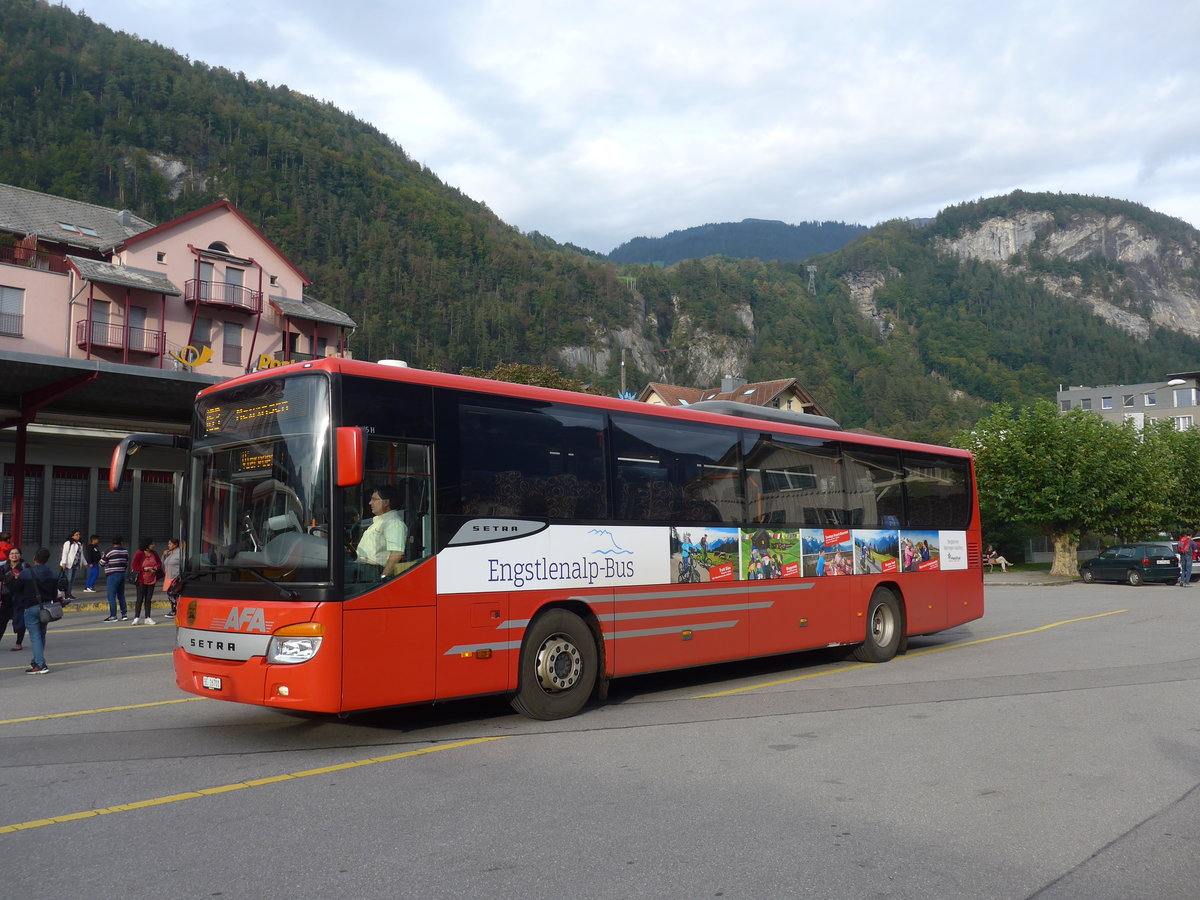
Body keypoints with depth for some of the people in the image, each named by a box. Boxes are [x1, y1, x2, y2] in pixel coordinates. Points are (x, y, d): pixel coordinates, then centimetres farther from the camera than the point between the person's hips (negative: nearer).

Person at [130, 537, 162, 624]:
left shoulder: (154, 553, 3)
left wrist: (156, 567, -8)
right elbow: (135, 567, -12)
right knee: (140, 599, -3)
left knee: (148, 599, 9)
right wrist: (146, 569, -20)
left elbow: (160, 563, 13)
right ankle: (136, 618, 5)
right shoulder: (139, 554, -12)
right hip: (141, 580, -5)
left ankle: (148, 618, 13)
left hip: (152, 580, 5)